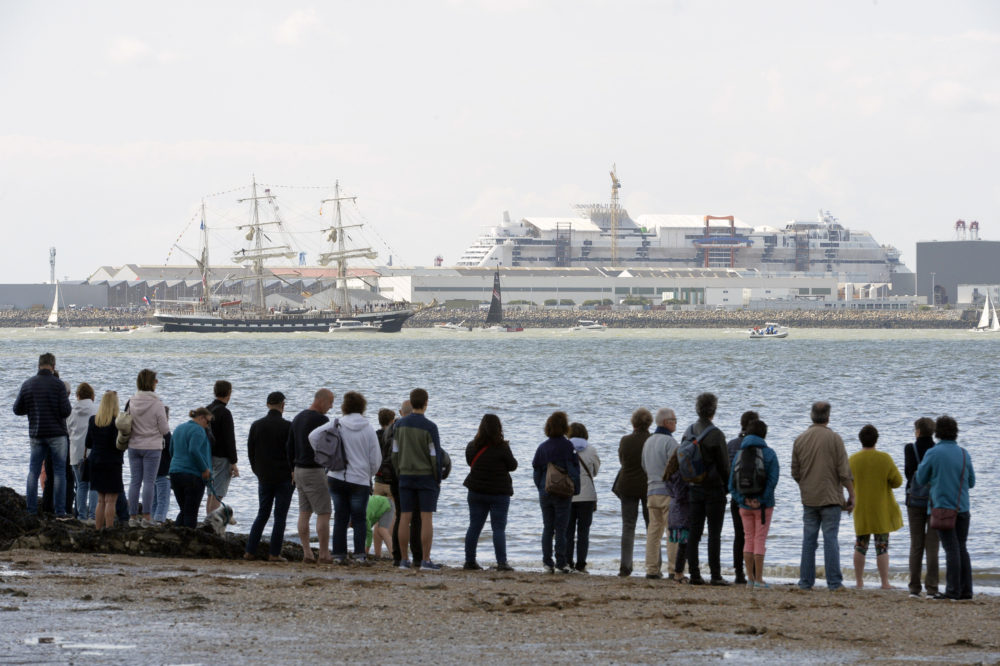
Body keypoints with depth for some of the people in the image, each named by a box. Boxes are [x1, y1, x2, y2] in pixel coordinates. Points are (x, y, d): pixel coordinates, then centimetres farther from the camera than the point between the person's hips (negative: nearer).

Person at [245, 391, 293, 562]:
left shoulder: (256, 425, 3)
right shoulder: (287, 426, -10)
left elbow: (250, 452, 7)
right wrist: (293, 473, 5)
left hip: (264, 478, 4)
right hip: (284, 478, -4)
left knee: (262, 514, 13)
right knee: (280, 516, 1)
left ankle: (250, 551, 7)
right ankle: (274, 553, -2)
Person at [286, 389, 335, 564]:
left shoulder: (298, 418, 13)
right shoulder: (320, 420, -14)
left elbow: (289, 446, 18)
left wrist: (293, 469, 23)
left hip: (299, 470, 8)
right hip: (315, 470, -8)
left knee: (304, 513, 7)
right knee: (323, 513, -5)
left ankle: (307, 553, 6)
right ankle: (324, 554, -6)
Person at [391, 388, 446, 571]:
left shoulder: (399, 425, 2)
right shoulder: (429, 427, -12)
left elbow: (395, 453, 6)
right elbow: (435, 455, -10)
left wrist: (399, 474, 15)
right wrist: (438, 478, 1)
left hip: (406, 476, 4)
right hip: (427, 476, -4)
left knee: (404, 517, 5)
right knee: (426, 518, -2)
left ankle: (404, 560, 6)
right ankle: (426, 560, -5)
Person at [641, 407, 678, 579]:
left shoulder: (648, 442, 14)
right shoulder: (669, 442, -12)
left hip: (652, 491, 8)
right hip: (668, 492, -7)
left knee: (654, 530, 8)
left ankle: (652, 568, 7)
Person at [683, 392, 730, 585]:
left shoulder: (689, 432, 4)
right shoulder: (715, 434, -14)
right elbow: (724, 465, -10)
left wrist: (689, 483, 16)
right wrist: (726, 486, 4)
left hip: (694, 488, 5)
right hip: (714, 488, -5)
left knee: (694, 533, 7)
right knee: (714, 534, -3)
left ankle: (694, 574, 6)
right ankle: (715, 575, -4)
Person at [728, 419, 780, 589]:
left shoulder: (739, 455, 4)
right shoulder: (769, 454, -6)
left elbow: (732, 482, -1)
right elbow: (773, 479, -16)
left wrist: (742, 499, -8)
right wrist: (761, 501, -15)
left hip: (744, 504, 3)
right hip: (764, 504, -3)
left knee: (748, 539, 11)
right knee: (760, 540, 0)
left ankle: (750, 578, 9)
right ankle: (758, 579, -2)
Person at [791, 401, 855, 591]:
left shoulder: (800, 440, 3)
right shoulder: (834, 439, -9)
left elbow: (795, 473, 9)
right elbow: (844, 471, -10)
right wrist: (851, 495, -2)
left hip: (808, 498, 3)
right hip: (831, 497, -3)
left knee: (809, 540, 8)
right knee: (831, 539, -2)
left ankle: (806, 582, 9)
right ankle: (834, 583, -4)